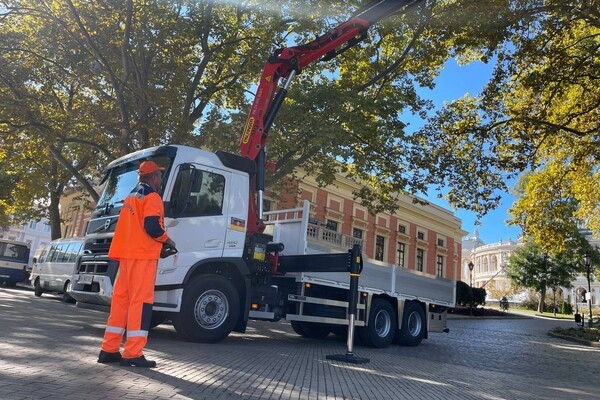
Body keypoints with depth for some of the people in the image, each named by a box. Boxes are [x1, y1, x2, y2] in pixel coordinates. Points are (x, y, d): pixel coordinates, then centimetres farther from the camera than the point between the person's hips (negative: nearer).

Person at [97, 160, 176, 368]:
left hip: (126, 253, 9)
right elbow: (152, 227, -19)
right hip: (143, 254, -9)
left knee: (121, 299, 10)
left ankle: (109, 349, 13)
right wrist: (167, 240, -2)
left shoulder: (131, 197, 21)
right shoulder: (152, 197, -7)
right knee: (140, 300, -8)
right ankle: (133, 353, -8)